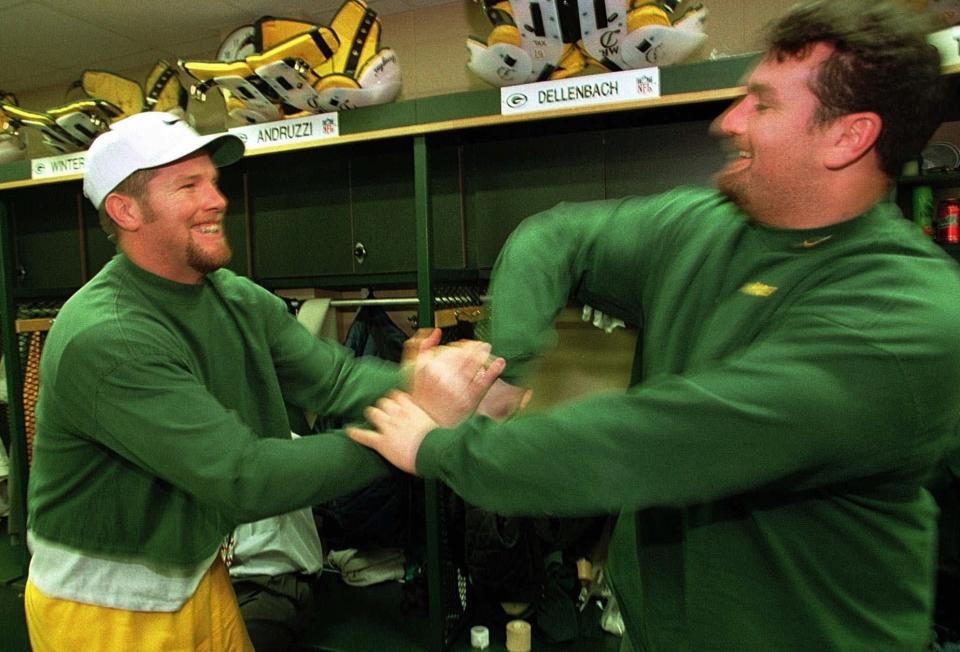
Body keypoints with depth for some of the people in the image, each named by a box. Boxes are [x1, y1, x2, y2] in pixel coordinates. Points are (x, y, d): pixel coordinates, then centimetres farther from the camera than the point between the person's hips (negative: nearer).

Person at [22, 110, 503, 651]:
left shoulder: (237, 298, -5)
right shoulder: (103, 340, -28)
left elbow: (338, 377, -12)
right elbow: (243, 479, -34)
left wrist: (415, 383, -32)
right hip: (103, 607, -6)